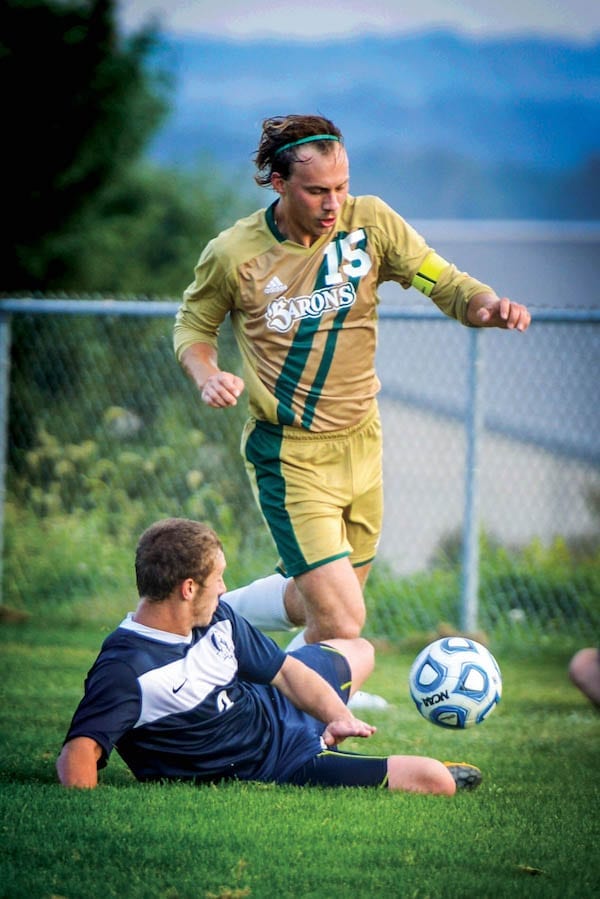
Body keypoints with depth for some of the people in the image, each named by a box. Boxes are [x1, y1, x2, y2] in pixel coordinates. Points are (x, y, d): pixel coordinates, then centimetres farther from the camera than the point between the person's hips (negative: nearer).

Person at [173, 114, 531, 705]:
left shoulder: (370, 223, -7)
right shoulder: (233, 254, -12)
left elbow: (445, 285, -7)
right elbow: (193, 326, 5)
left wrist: (487, 305, -30)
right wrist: (207, 377, -16)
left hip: (361, 444, 5)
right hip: (289, 455, -5)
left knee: (318, 604, 19)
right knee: (341, 623, -14)